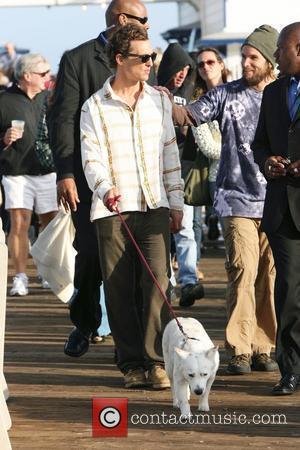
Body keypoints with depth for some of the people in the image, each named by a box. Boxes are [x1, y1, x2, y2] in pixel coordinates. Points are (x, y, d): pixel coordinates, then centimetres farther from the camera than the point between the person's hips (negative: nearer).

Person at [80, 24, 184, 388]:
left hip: (154, 207, 2)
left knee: (158, 282, -11)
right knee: (119, 290, 1)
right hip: (112, 209, -1)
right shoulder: (95, 107, 1)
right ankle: (131, 363, 10)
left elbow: (170, 154, 15)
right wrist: (105, 188, -25)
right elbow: (91, 158, -6)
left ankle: (157, 361, -10)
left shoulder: (159, 101, 11)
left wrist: (176, 203, 13)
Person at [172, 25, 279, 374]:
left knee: (269, 275, 4)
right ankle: (239, 350, -7)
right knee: (243, 271, -11)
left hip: (275, 201, 2)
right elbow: (189, 115, -2)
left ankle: (262, 348, 12)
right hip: (239, 200, -2)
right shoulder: (227, 94, 3)